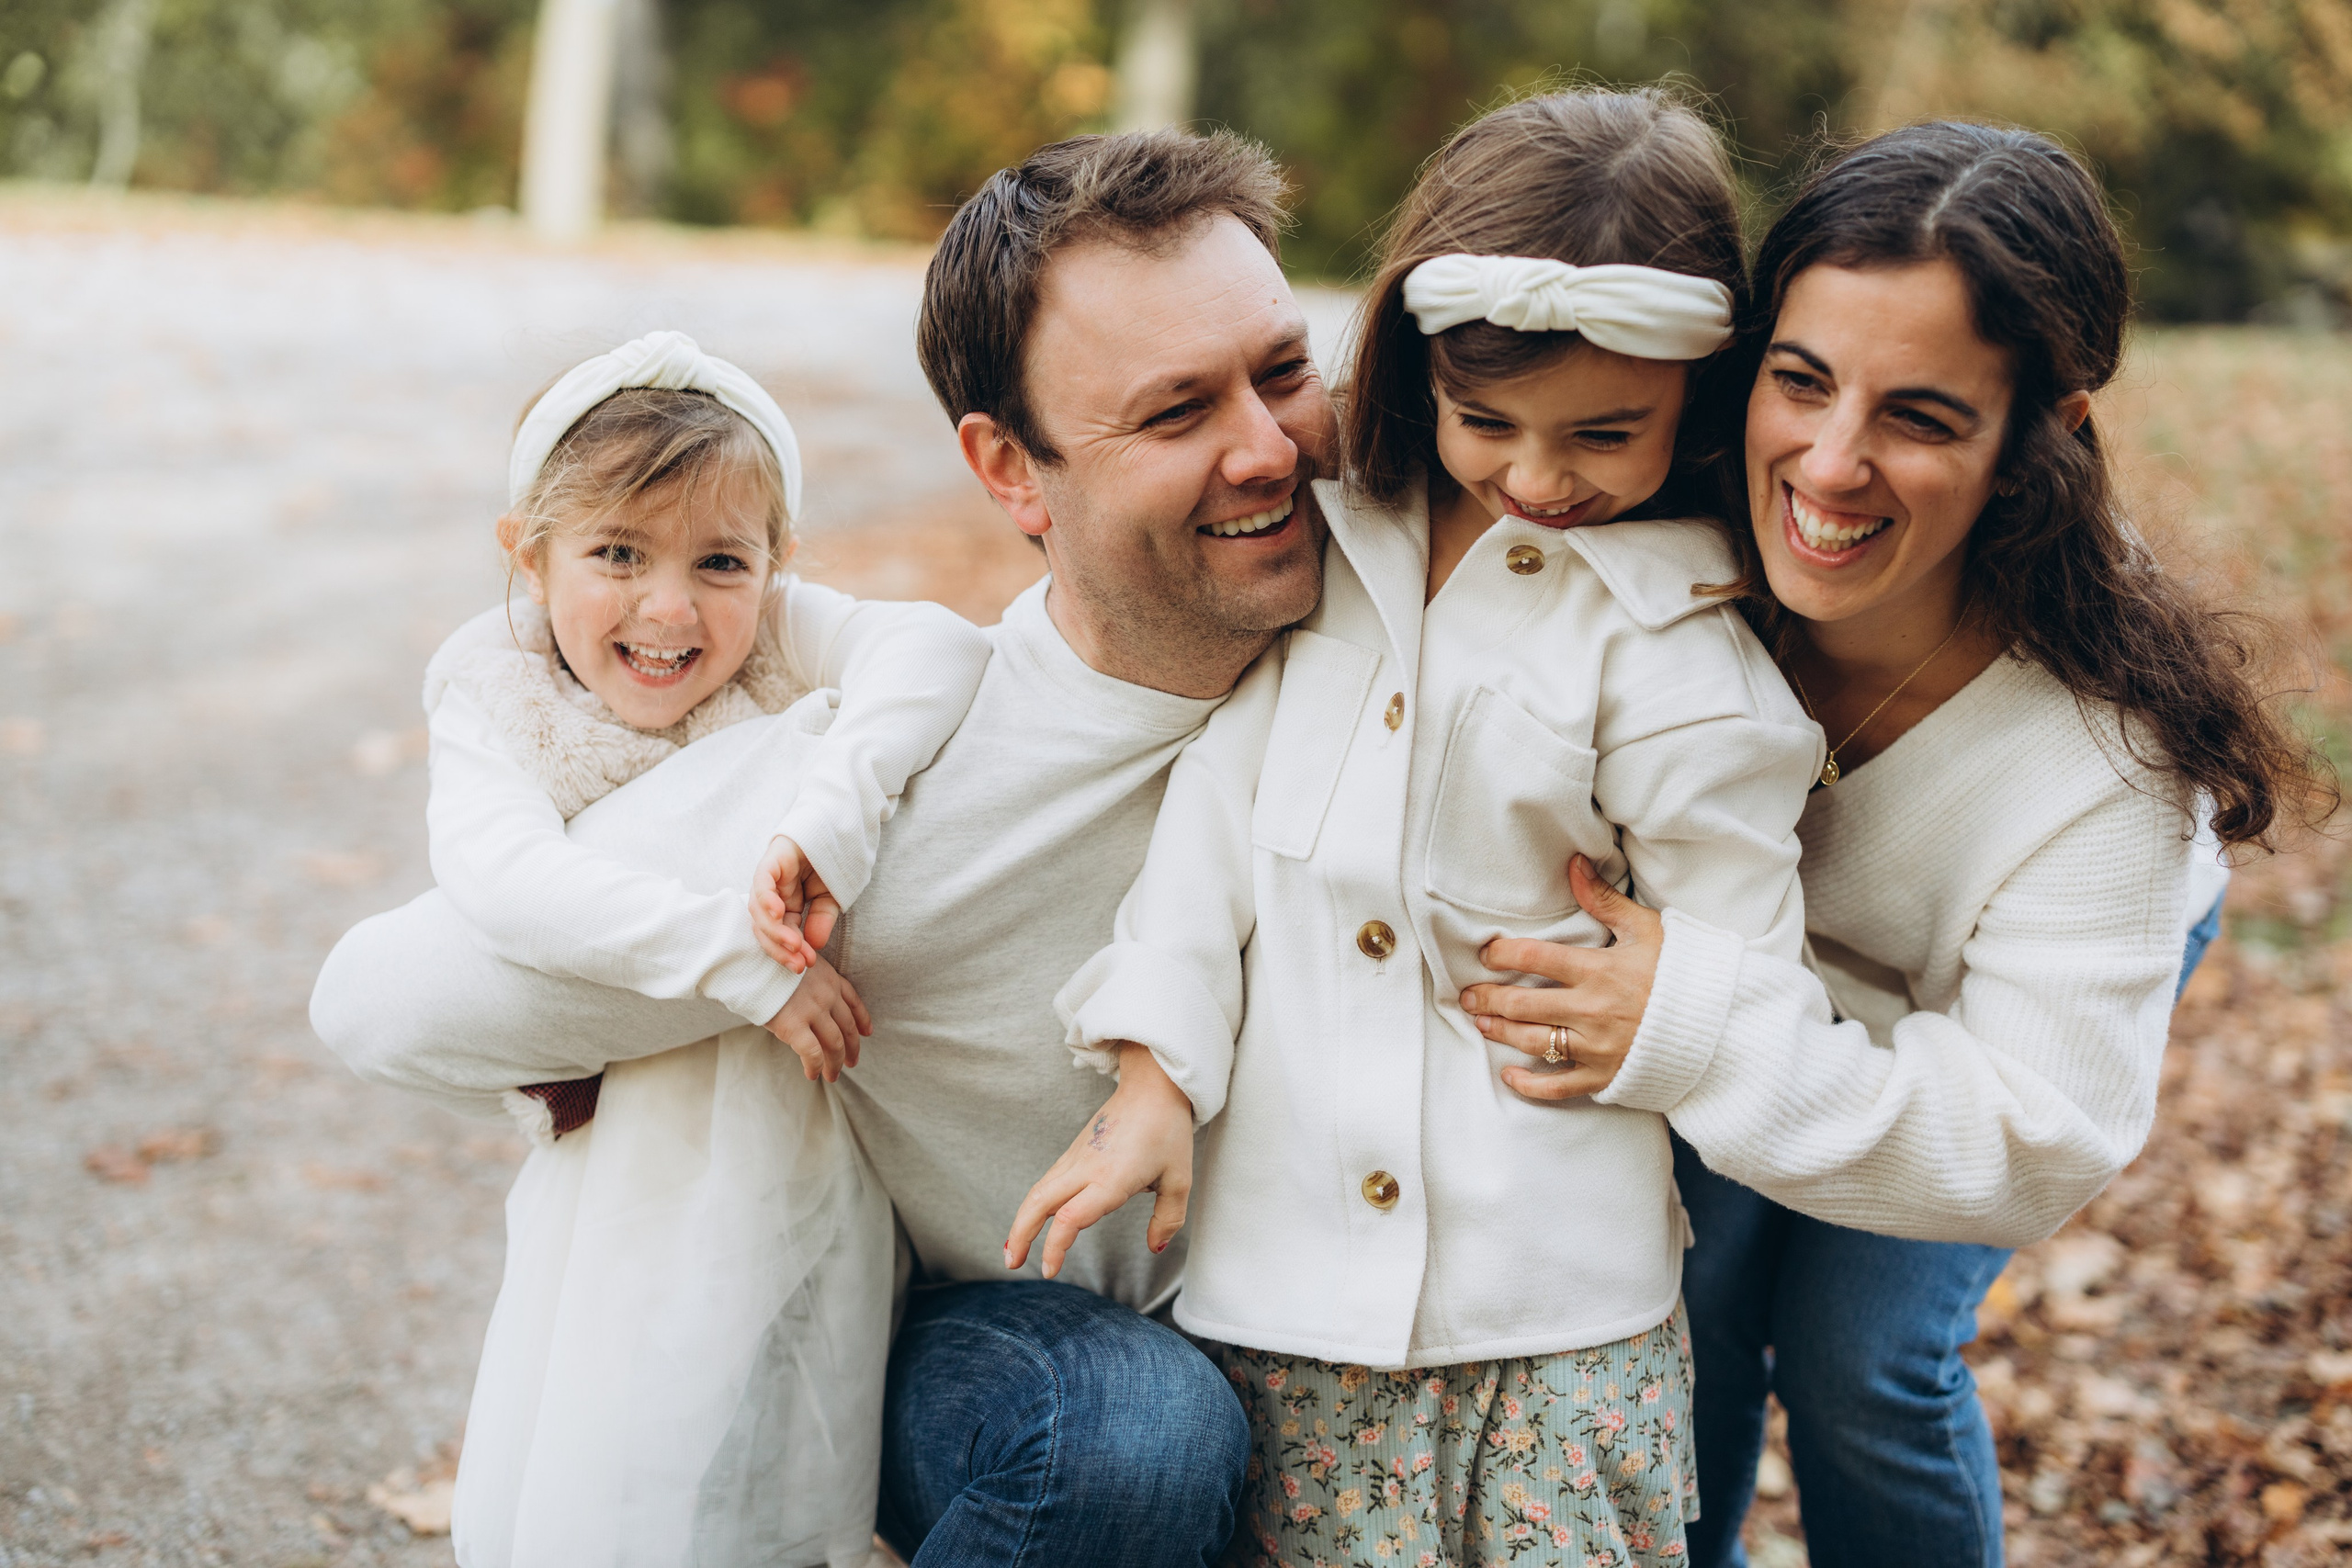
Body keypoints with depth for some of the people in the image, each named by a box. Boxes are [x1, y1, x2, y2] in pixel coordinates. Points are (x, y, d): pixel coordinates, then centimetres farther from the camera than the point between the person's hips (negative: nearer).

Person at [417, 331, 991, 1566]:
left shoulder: (781, 642, -6)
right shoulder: (501, 704, -7)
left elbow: (939, 643, -26)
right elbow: (500, 875, -27)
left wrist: (826, 819, -38)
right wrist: (740, 958, -34)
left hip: (790, 1151, 0)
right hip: (613, 1170, 0)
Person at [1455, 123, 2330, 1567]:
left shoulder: (2106, 748, -40)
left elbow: (2041, 1139, -36)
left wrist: (1709, 1037, -50)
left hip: (2053, 985, -2)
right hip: (1753, 953, 3)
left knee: (1862, 1354, -11)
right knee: (1691, 1284, -8)